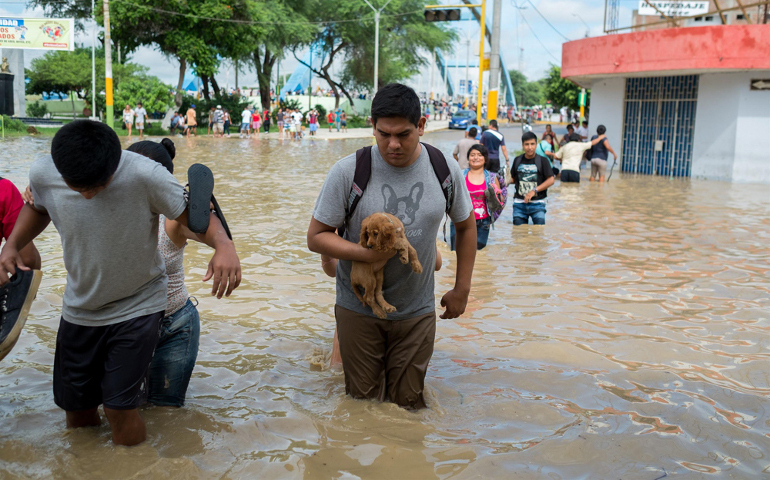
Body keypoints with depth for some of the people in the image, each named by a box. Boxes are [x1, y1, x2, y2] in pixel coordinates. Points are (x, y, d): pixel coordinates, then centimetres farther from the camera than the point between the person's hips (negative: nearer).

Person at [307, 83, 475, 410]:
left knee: (408, 404, 12)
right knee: (364, 402, 10)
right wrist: (365, 254, -25)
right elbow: (316, 236, -9)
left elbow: (466, 226, 10)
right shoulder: (347, 171, -14)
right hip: (358, 309, -1)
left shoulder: (445, 171, -5)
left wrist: (462, 290, 10)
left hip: (417, 311, 2)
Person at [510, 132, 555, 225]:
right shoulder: (517, 160, 8)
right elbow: (513, 178, 16)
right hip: (519, 203, 3)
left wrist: (535, 190, -15)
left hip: (537, 203, -2)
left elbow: (551, 180, -6)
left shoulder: (542, 161, -1)